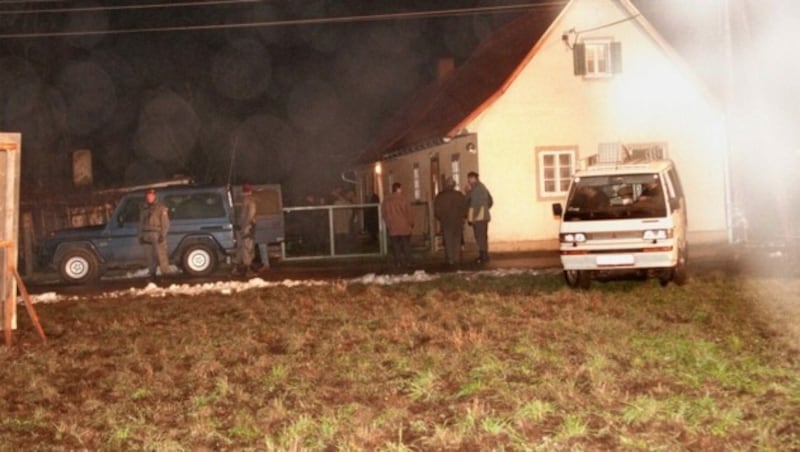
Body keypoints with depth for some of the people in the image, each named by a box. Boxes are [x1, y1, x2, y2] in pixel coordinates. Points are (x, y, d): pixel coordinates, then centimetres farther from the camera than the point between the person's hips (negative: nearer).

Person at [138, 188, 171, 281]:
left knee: (161, 255, -13)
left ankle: (165, 274, -13)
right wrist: (141, 236, 14)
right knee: (149, 256, 5)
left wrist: (163, 235, -13)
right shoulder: (144, 210, 21)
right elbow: (141, 224, 24)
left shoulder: (161, 208, 2)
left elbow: (165, 223, -4)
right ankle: (152, 274, 11)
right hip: (147, 236, 6)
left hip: (157, 235, -6)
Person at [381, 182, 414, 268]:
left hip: (392, 228, 2)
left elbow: (384, 214, 7)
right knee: (406, 245, 6)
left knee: (396, 246, 6)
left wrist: (388, 224, 18)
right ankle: (407, 261, 4)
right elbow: (409, 213, -7)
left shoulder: (386, 201, 2)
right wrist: (411, 223, 6)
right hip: (404, 227, -2)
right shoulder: (403, 199, -10)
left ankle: (398, 262, 3)